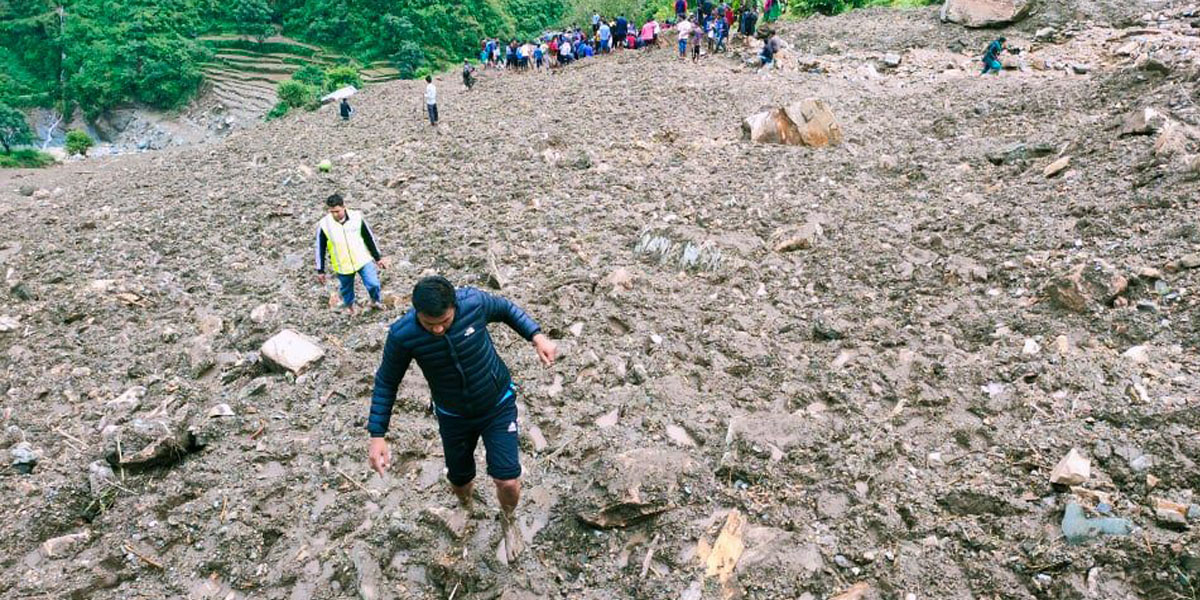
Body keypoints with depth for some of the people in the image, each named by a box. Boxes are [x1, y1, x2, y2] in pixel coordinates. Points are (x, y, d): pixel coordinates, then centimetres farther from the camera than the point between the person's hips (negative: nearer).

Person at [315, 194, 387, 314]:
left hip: (363, 260, 0)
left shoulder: (357, 217, -14)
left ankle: (375, 301, 28)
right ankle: (349, 306, 50)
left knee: (373, 284, -6)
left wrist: (378, 258, 5)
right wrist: (320, 271, 0)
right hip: (342, 266, 0)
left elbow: (369, 238, -1)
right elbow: (320, 248, -4)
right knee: (347, 289, 18)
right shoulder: (324, 225, -15)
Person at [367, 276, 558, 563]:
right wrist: (377, 435, -15)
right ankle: (466, 507, 59)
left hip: (498, 405, -1)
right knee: (460, 480, 18)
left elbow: (507, 309, -5)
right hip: (453, 416, 1)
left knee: (507, 481, -8)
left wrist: (537, 336, -16)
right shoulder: (402, 335, -28)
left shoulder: (474, 302, -28)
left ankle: (509, 521, 30)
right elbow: (386, 383, -12)